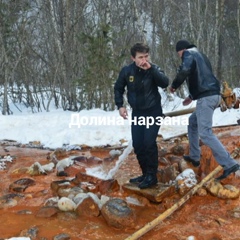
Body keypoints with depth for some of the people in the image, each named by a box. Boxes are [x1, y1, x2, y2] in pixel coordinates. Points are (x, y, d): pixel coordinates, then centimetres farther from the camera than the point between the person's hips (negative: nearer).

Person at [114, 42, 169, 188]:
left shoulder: (154, 69, -13)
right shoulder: (127, 71, -8)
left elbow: (165, 83, -31)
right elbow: (118, 89, 6)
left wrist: (151, 69, -37)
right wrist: (120, 106, -4)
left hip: (153, 112, -3)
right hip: (137, 113, 4)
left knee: (149, 143, -13)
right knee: (138, 145, 5)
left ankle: (152, 176, 1)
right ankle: (146, 174, 22)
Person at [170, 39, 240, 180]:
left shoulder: (189, 53, 2)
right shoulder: (200, 56, 28)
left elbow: (184, 70, -18)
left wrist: (174, 85, -2)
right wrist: (192, 96, 33)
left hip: (206, 97, -10)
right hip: (214, 95, 10)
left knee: (205, 133, -12)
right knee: (193, 122, 24)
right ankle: (194, 157, 28)